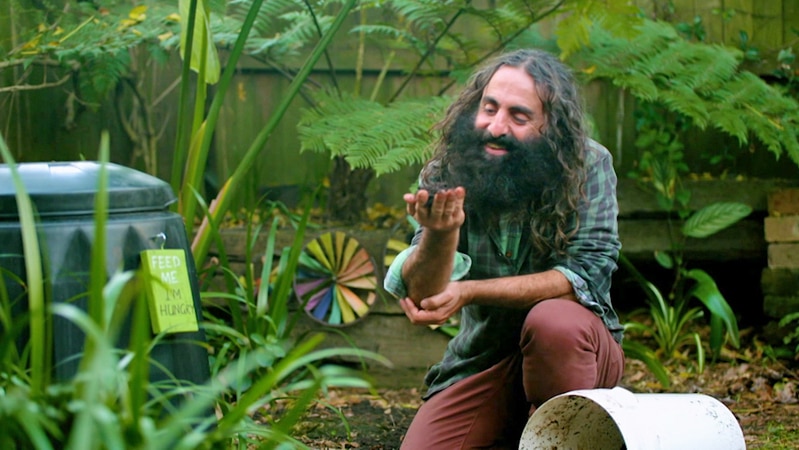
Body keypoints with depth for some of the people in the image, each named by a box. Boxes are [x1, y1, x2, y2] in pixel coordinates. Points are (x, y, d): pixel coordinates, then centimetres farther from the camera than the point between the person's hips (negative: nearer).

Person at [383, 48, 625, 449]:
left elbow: (586, 274, -21)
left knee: (553, 320, -34)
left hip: (574, 345, -2)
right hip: (481, 361, 3)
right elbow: (422, 295, -17)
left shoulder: (588, 166, -13)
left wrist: (467, 292, -26)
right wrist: (440, 233, -40)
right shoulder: (446, 176, -8)